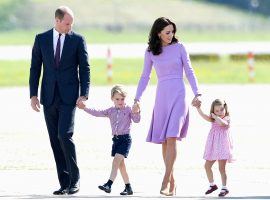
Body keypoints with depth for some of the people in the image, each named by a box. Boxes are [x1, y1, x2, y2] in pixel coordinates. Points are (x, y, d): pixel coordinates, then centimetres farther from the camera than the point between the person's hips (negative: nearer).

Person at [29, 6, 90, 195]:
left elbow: (84, 69, 1)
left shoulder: (78, 40, 1)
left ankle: (74, 179, -4)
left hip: (68, 96, -3)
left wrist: (84, 94, -8)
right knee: (55, 140, 3)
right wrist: (33, 94, 1)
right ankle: (64, 183, 8)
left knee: (65, 135, -16)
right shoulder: (41, 39, 6)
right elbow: (35, 68, 8)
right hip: (49, 97, 3)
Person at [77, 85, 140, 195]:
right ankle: (128, 187, 19)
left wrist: (136, 113, -30)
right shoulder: (111, 111, 9)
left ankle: (109, 184, -25)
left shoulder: (128, 110, -4)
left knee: (116, 161, -17)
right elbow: (98, 113, 3)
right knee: (121, 164, 11)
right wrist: (85, 108, -5)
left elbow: (136, 120, -10)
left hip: (125, 139, -6)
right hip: (116, 139, 6)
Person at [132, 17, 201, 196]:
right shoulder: (150, 52, 7)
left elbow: (189, 72, 4)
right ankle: (172, 180, 14)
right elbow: (145, 77, 14)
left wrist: (197, 94, -5)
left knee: (171, 137, -15)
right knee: (164, 140, 3)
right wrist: (137, 99, 7)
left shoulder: (179, 47, 2)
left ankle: (166, 180, -16)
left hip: (178, 95, -3)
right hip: (162, 96, 3)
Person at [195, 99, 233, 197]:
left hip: (223, 146, -7)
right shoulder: (213, 120, 9)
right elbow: (204, 116, -7)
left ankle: (224, 188, 1)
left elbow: (222, 123, -29)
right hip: (213, 147, 7)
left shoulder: (227, 119, -6)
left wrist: (216, 117, -16)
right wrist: (198, 108, -20)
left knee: (221, 167, -7)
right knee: (207, 166, 9)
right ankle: (212, 185, 25)